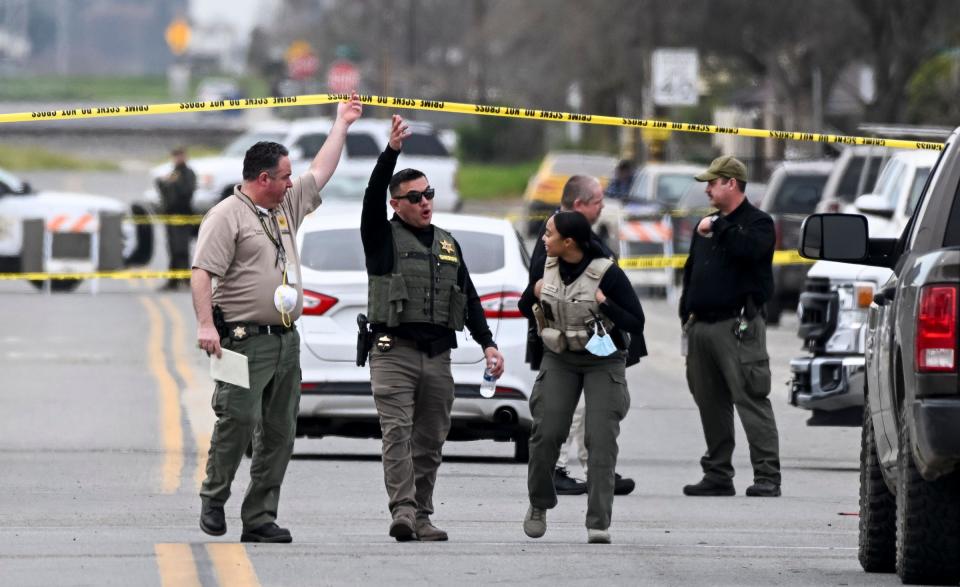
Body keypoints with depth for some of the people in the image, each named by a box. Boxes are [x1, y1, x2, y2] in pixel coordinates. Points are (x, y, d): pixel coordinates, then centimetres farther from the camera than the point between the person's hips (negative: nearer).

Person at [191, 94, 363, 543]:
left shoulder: (287, 206, 18)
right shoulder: (226, 217, -7)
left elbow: (321, 172, 31)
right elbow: (202, 272, -14)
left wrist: (342, 124, 35)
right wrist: (205, 324, -25)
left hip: (286, 339, 8)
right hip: (245, 341, -8)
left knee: (279, 433, 4)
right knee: (238, 419, -15)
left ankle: (259, 519, 7)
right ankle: (213, 500, 2)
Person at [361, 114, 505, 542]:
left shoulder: (448, 245, 19)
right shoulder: (383, 237, 4)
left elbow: (469, 299, 20)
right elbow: (372, 197, -15)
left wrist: (487, 344, 10)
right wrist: (391, 152, -27)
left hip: (438, 357, 5)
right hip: (394, 352, -5)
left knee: (430, 441, 5)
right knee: (397, 432, -16)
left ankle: (421, 516, 9)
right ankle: (402, 510, -24)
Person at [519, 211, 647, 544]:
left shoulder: (607, 274, -16)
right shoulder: (547, 267, 0)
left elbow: (636, 322, -12)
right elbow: (526, 311, 14)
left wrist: (605, 304, -27)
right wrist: (534, 294, -8)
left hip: (603, 362, -4)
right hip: (559, 360, 4)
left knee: (601, 438, -12)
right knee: (546, 432, -4)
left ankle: (599, 523, -11)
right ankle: (538, 505, 20)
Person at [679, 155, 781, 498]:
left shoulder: (757, 222, -1)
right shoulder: (706, 226, 22)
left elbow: (748, 249, -23)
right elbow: (691, 273, 25)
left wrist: (718, 228, -13)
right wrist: (686, 315, 17)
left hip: (736, 326, -8)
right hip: (702, 326, 8)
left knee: (751, 400, -12)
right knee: (710, 404, 10)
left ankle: (767, 478, -14)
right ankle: (717, 474, 17)